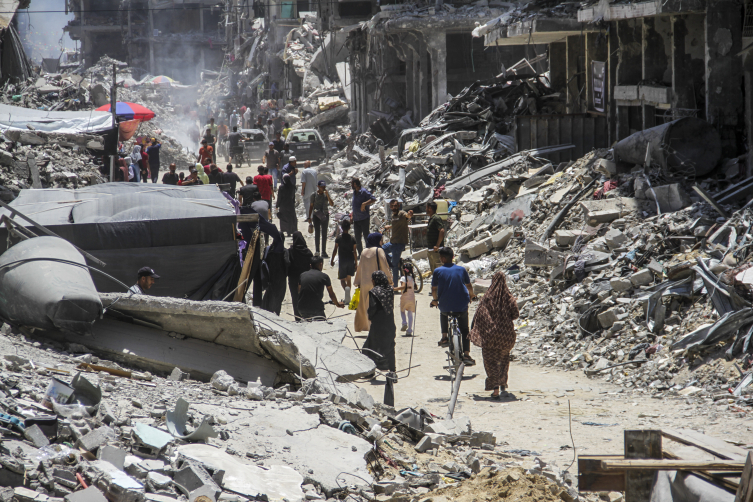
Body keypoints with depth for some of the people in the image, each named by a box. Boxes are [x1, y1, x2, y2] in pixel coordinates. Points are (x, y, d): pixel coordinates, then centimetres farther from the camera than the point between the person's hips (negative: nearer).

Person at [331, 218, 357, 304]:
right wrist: (356, 262, 4)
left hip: (342, 261, -2)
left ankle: (346, 288, -29)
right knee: (348, 279, 15)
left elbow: (335, 250, -4)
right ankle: (348, 298, 16)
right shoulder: (352, 239, -6)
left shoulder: (338, 239, -10)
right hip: (350, 261, 2)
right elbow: (354, 252, -3)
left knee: (342, 279, 5)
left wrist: (332, 260, 8)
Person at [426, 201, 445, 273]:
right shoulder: (431, 218, 16)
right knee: (433, 268, 15)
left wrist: (437, 245, -25)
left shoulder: (436, 218, -15)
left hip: (436, 249, -11)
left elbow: (442, 231, -24)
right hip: (431, 249, 11)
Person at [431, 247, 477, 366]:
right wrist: (472, 295, 39)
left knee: (443, 313, 37)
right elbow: (469, 286, 17)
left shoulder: (438, 271, -1)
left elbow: (434, 289, 4)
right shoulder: (461, 269, 5)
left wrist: (435, 300, 25)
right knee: (464, 330, 20)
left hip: (445, 307, -1)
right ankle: (466, 355, 7)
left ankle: (444, 337, 26)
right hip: (462, 307, 1)